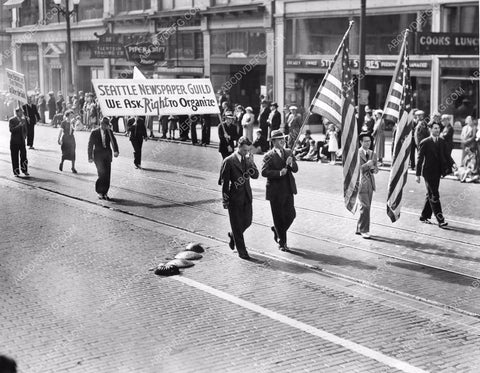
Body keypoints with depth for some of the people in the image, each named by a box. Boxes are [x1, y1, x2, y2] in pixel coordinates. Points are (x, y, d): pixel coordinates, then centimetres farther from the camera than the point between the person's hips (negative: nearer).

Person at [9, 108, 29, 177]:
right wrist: (19, 125, -23)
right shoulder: (11, 120, -5)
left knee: (24, 155, -5)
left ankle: (24, 170, 6)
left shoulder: (23, 120, 10)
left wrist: (24, 136, 5)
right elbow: (11, 130, -15)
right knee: (15, 157, 0)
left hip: (22, 141, 4)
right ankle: (16, 172, 7)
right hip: (14, 141, -4)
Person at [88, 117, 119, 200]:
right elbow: (90, 145, 2)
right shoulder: (94, 132, -1)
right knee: (102, 173, -13)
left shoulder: (109, 132, 7)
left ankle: (105, 192, 12)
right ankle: (99, 191, 3)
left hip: (107, 155, 4)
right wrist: (90, 157, -1)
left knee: (107, 174, 2)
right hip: (98, 155, -3)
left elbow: (113, 141, -1)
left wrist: (116, 151, -19)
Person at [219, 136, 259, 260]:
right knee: (237, 225, 3)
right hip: (235, 197, -6)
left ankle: (233, 235, 41)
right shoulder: (228, 161, -11)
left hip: (247, 196, 6)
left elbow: (255, 176, 1)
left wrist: (251, 163, -13)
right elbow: (224, 182, -8)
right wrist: (226, 201, -9)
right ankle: (241, 251, 11)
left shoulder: (247, 159, 6)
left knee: (247, 222, 12)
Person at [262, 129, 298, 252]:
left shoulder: (289, 153, 9)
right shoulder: (269, 156, -8)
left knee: (291, 215, 6)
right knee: (278, 217, 4)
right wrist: (279, 173, -27)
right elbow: (264, 172, -19)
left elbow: (295, 169, 2)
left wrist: (291, 163, -19)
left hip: (288, 190, 5)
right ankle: (282, 243, 18)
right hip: (275, 192, -5)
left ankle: (276, 230, 34)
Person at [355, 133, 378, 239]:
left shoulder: (373, 154, 15)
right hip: (361, 183, -7)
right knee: (365, 207, -12)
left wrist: (373, 168, -8)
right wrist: (367, 165, -18)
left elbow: (376, 169, 14)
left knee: (366, 207, 10)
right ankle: (364, 230, -6)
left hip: (370, 183, 7)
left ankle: (359, 228, 21)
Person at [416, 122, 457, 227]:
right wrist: (418, 174, -9)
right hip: (429, 172, -6)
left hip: (438, 171, 6)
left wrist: (452, 163, -14)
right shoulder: (425, 143, -10)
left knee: (431, 195, 14)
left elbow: (446, 155, 7)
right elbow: (420, 159, -8)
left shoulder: (442, 141, 8)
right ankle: (440, 220, -7)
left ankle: (424, 216, 26)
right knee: (434, 196, -7)